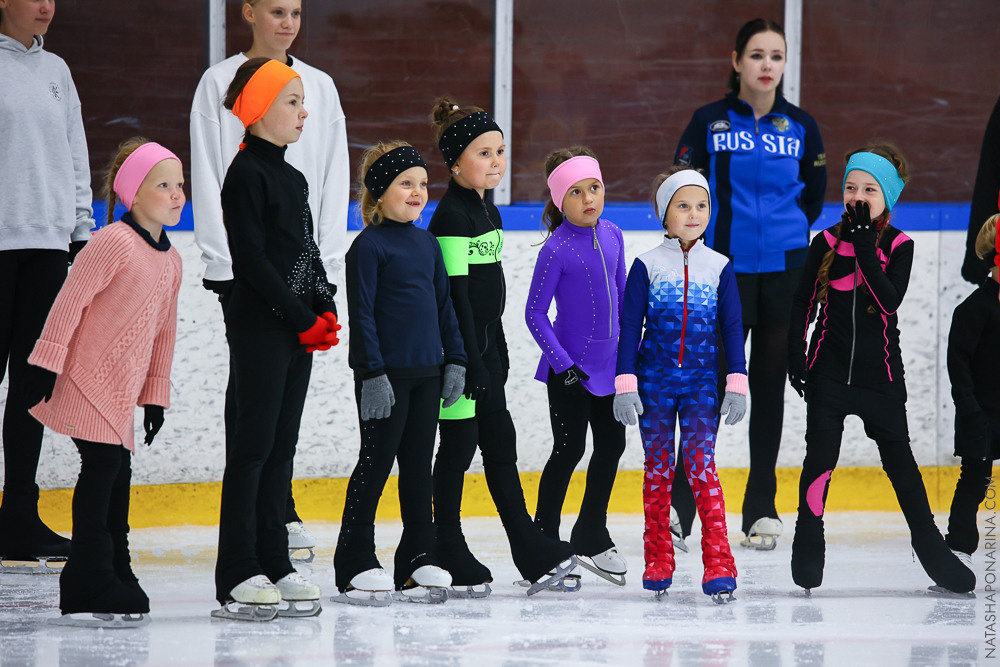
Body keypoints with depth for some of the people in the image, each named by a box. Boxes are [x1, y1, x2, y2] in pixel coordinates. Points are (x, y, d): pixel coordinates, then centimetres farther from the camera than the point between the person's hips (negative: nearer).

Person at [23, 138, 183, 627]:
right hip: (86, 377, -8)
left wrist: (156, 394, 19)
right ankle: (91, 586, -8)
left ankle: (114, 576, 18)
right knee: (102, 465, -10)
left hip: (121, 391, 8)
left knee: (118, 474, 10)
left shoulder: (170, 260, 12)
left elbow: (163, 330, 19)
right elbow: (70, 302, -15)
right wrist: (46, 363, -17)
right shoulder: (114, 243, -15)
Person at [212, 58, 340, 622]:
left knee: (283, 447, 9)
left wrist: (326, 310, 3)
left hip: (299, 330, 8)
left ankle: (274, 564, 13)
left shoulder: (293, 178, 16)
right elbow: (252, 259, -16)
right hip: (259, 327, -8)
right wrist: (303, 319, -15)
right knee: (256, 443, -8)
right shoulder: (247, 174, -10)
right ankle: (236, 577, -6)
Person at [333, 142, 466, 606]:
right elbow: (362, 314, -12)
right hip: (384, 372, -6)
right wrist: (372, 373, -17)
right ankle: (354, 564, 4)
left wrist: (454, 359, 11)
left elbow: (444, 303, 16)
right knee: (376, 463, -2)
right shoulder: (369, 246, -9)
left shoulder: (427, 243, 11)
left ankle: (418, 559, 15)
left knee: (419, 465, 9)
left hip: (426, 373, 6)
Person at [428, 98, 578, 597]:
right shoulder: (450, 218, -15)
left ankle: (533, 554, 11)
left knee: (500, 443, 9)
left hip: (483, 345, 9)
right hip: (458, 347, -9)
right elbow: (455, 294, -19)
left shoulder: (487, 212, 13)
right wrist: (471, 362, -21)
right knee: (459, 444, -2)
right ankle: (450, 560, 5)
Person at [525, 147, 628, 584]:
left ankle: (592, 536, 25)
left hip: (609, 364, 6)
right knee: (569, 450, 0)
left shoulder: (612, 236, 4)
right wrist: (562, 363, -18)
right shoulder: (557, 249, -15)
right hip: (571, 369, -6)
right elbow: (534, 314, -13)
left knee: (612, 445, 11)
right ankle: (544, 539, 13)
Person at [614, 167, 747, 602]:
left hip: (702, 385, 0)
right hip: (654, 383, 0)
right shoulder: (647, 265, 1)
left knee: (701, 467, -10)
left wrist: (737, 384, -1)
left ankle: (719, 566, -12)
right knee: (658, 470, 7)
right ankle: (657, 564, 15)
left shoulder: (719, 267, 4)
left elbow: (732, 329, 6)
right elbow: (630, 327, 0)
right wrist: (625, 384, -6)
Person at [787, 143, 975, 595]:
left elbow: (890, 300, -18)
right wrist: (796, 358, 0)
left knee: (899, 458, 2)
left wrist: (865, 246, -20)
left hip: (880, 373, -1)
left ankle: (929, 545, 12)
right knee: (820, 456, -5)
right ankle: (808, 548, 8)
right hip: (829, 370, 1)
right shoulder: (827, 243, 1)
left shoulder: (899, 246, -2)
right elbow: (802, 303, 7)